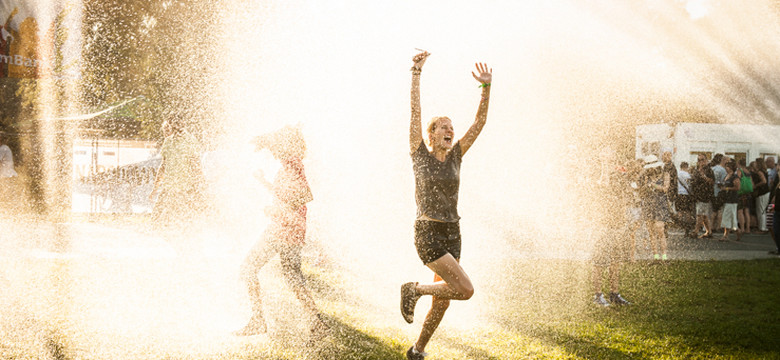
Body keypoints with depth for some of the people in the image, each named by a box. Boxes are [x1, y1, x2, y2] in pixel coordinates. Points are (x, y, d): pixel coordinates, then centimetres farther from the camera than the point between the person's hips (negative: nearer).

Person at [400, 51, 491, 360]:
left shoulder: (455, 156, 9)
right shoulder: (420, 155, -2)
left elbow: (480, 122, 4)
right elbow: (415, 111, -9)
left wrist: (486, 87, -5)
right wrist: (416, 73, -13)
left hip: (452, 234, 6)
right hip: (428, 234, -6)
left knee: (442, 302, 10)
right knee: (466, 290, -17)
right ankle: (413, 290, 5)